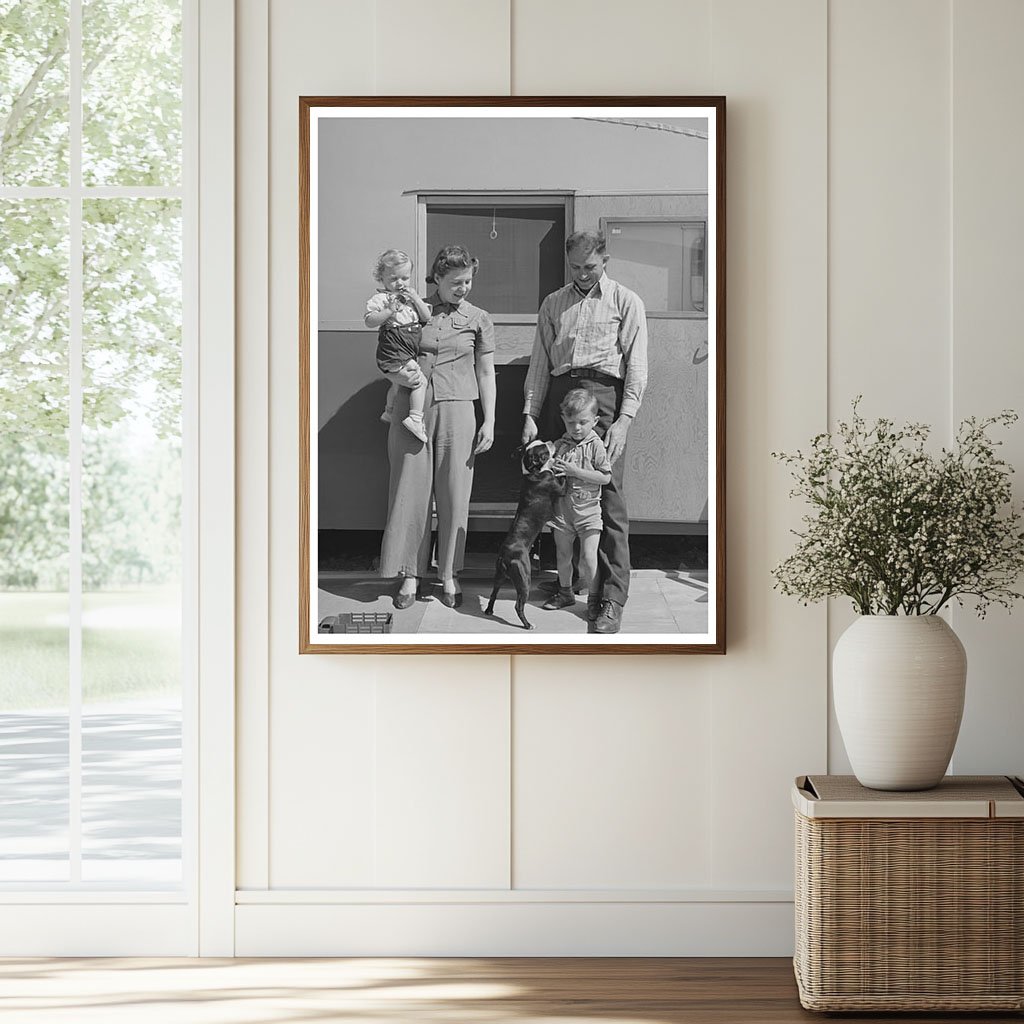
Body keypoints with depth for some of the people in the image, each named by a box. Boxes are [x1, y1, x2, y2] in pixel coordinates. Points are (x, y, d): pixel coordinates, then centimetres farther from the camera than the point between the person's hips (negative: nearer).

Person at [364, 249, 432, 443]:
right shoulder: (380, 298, -8)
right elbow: (369, 321, -17)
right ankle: (415, 419, -18)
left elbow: (427, 317, 11)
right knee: (419, 381, -16)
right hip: (393, 353, -9)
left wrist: (416, 300, -4)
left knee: (398, 383, 31)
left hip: (409, 353, 9)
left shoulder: (410, 296, 15)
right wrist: (389, 311, -27)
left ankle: (389, 412, 52)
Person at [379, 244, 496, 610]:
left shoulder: (478, 320, 7)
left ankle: (449, 575, 12)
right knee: (411, 490, 1)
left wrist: (489, 421, 4)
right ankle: (410, 574, 9)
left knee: (454, 493, 1)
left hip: (456, 411, 0)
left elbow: (485, 373, 10)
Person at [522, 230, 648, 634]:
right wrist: (530, 415, 4)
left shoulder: (625, 302, 10)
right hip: (559, 395, 4)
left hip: (604, 392, -4)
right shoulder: (553, 304, 20)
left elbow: (636, 366, 3)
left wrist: (624, 420, -9)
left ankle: (611, 599, -15)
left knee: (607, 498, -12)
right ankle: (566, 582, 11)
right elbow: (540, 363, 17)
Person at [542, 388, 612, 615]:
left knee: (588, 558, -7)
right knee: (562, 555, 15)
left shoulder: (596, 446, -9)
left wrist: (576, 471, -20)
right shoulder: (559, 446, 3)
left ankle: (594, 596, 8)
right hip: (563, 509, 4)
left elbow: (605, 477, -14)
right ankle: (565, 592, 32)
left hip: (588, 509, -4)